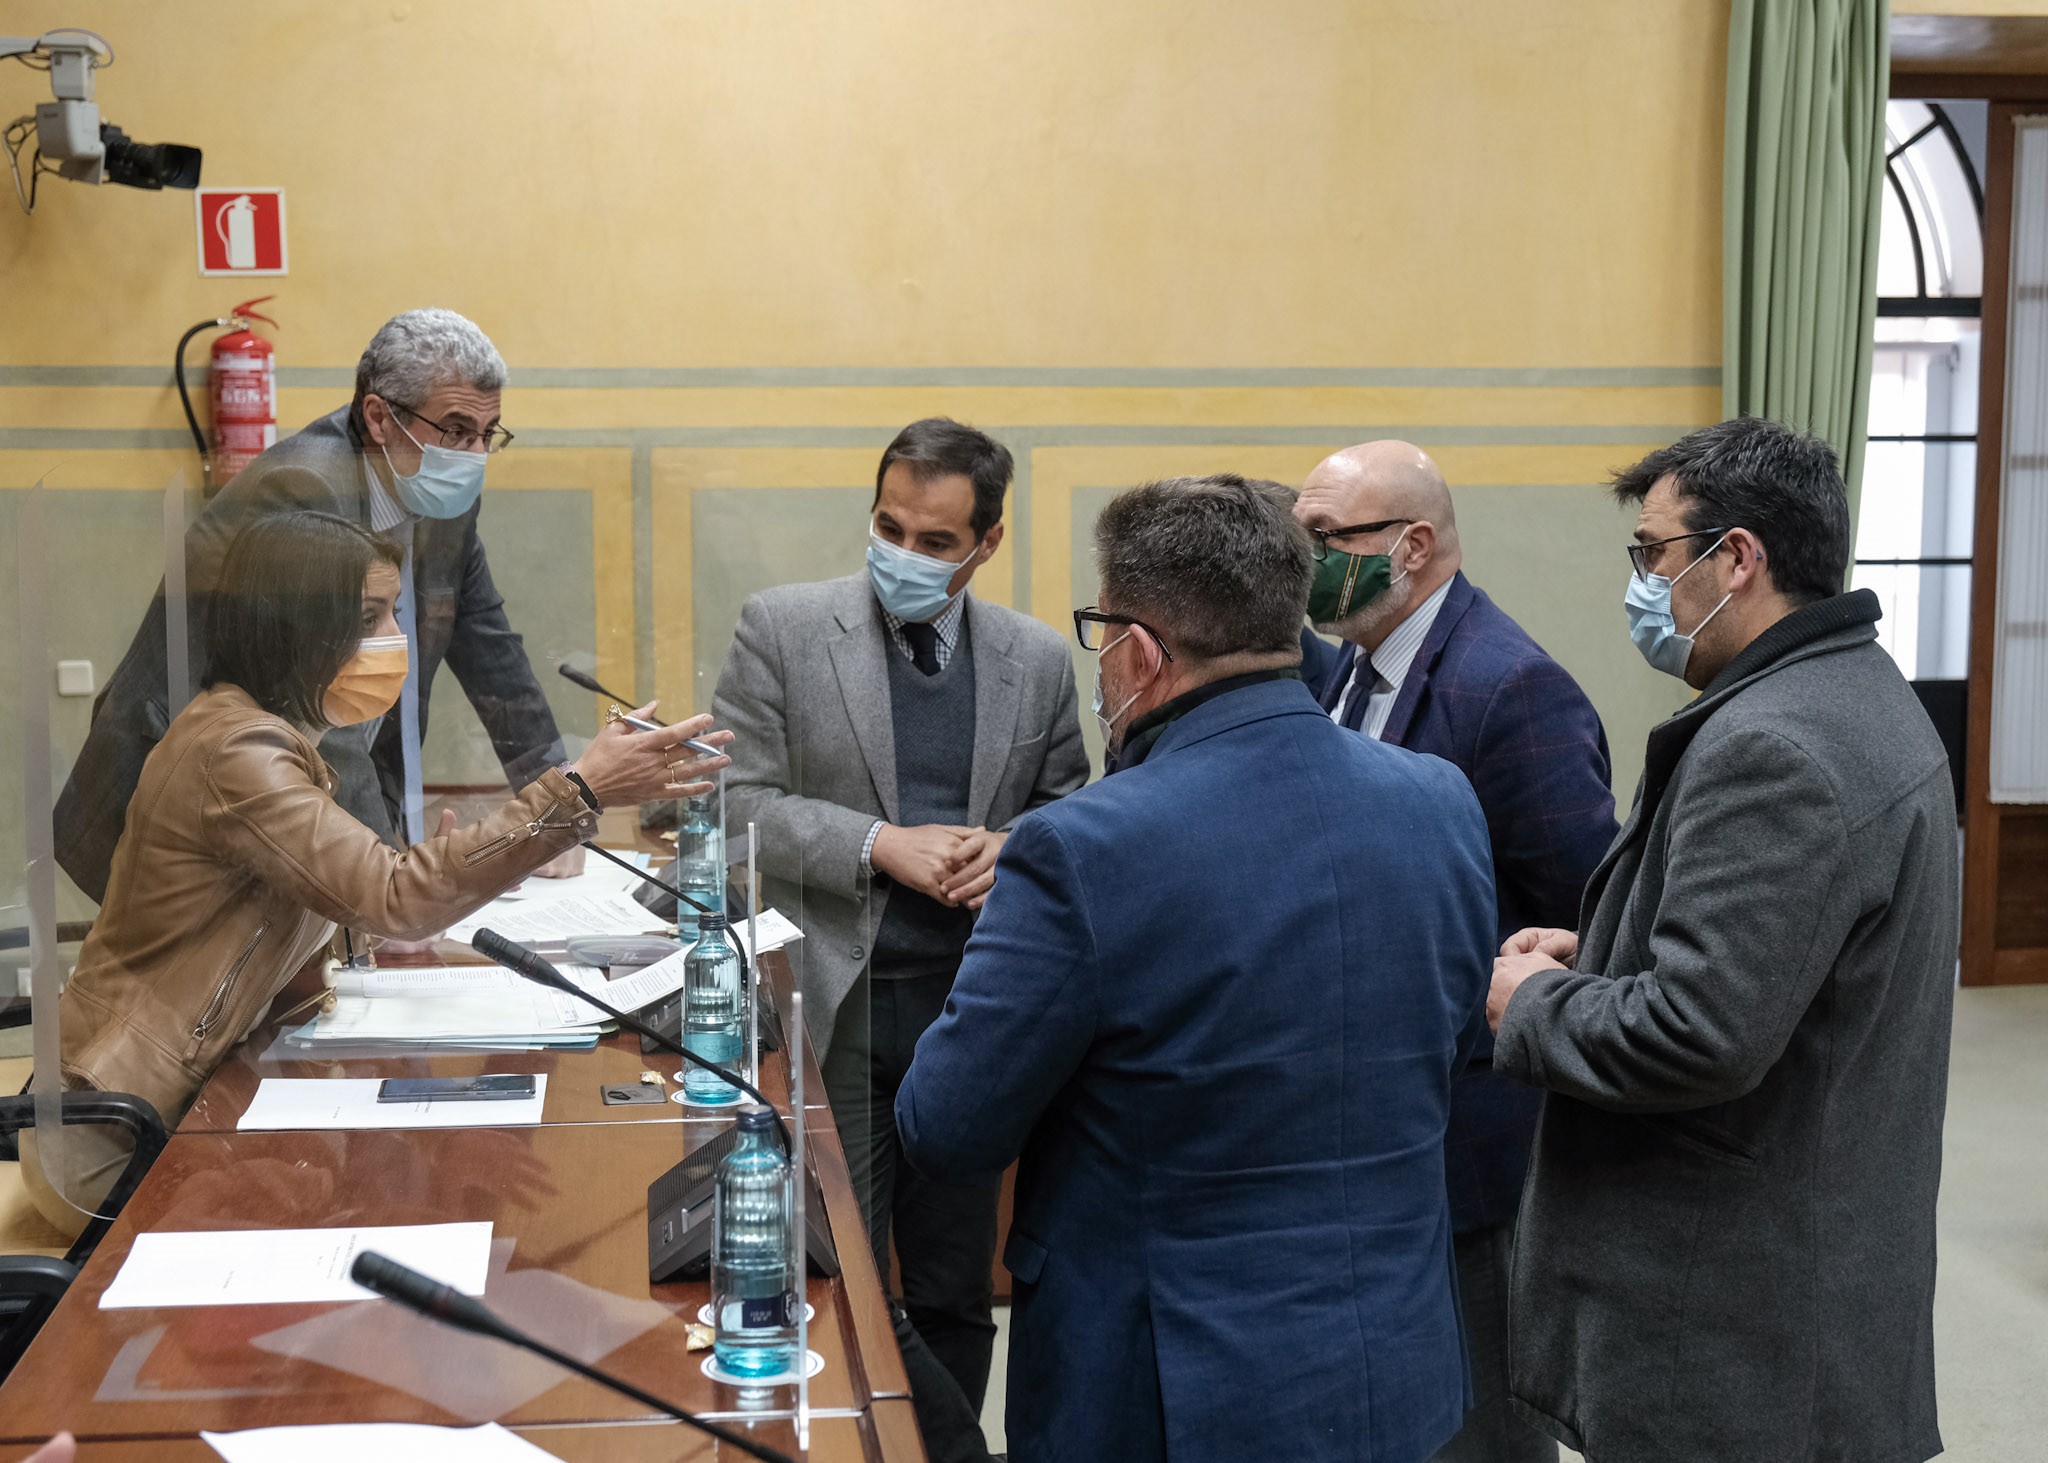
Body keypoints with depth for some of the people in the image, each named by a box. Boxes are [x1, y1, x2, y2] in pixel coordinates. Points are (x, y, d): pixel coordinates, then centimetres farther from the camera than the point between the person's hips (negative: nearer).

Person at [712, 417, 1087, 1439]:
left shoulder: (1038, 661, 5)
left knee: (955, 1296, 14)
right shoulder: (782, 628, -2)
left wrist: (1017, 847, -9)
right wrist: (881, 845, -17)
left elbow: (1070, 807, 14)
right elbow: (737, 799, -6)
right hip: (831, 1007, -2)